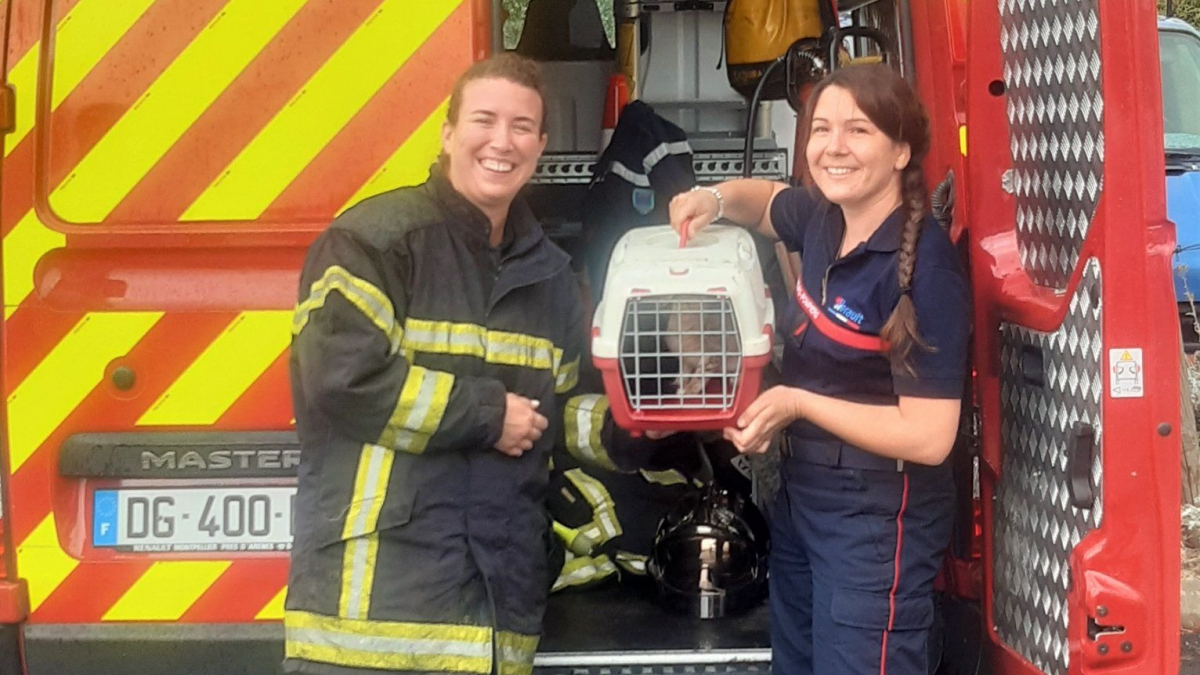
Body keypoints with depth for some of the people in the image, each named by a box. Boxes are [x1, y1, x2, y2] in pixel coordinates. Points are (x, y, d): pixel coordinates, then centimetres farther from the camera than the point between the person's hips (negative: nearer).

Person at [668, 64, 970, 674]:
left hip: (878, 518, -8)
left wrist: (797, 402, -20)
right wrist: (715, 199, 2)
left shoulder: (924, 267, -22)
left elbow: (929, 436, -24)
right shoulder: (823, 219, -1)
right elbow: (764, 200, 24)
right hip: (801, 494, 8)